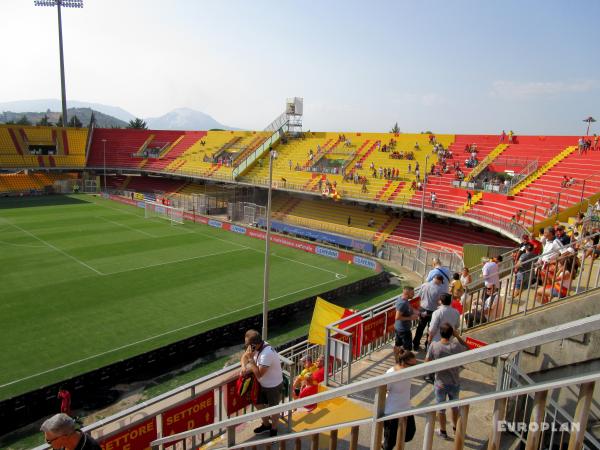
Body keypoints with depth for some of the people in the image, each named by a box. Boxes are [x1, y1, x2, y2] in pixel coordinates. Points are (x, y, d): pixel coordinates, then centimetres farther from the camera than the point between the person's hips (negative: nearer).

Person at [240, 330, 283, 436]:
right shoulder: (256, 346, -14)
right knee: (258, 403, 22)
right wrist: (244, 367, -17)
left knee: (273, 408, 14)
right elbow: (244, 356, 3)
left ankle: (274, 429, 40)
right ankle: (266, 424, 47)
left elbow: (259, 374, -32)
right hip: (262, 384, 8)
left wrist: (251, 358, -33)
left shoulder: (267, 354, -38)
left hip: (273, 385, -8)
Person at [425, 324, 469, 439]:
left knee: (441, 408, 19)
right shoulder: (456, 346, -19)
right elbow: (467, 348, 3)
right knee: (455, 406, 26)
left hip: (440, 383, -1)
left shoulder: (434, 346, -22)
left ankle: (443, 431, 36)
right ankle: (455, 428, 46)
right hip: (454, 382, 2)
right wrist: (457, 336, -4)